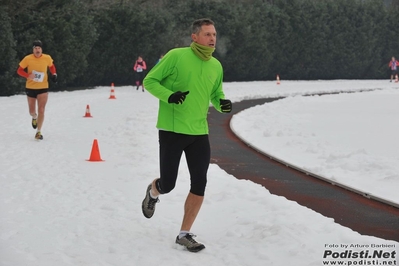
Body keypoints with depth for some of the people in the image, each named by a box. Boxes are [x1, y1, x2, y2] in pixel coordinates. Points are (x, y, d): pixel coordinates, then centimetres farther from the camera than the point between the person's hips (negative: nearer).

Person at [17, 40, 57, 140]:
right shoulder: (28, 59, -9)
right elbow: (19, 70, -4)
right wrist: (28, 75, -22)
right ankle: (34, 118, 48)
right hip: (30, 88, 0)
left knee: (41, 110, -11)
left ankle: (38, 132, -2)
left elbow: (51, 66, 16)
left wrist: (54, 74, -2)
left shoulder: (47, 58, -4)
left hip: (43, 88, 0)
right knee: (32, 111, 11)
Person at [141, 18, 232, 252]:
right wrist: (169, 96, -23)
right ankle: (153, 192, 40)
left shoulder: (216, 66, 6)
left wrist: (222, 104, -3)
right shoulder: (176, 56, -10)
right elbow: (149, 81, -6)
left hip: (199, 133, 5)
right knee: (168, 185, 1)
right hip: (172, 130, -4)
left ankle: (185, 234, 11)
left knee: (200, 184, -2)